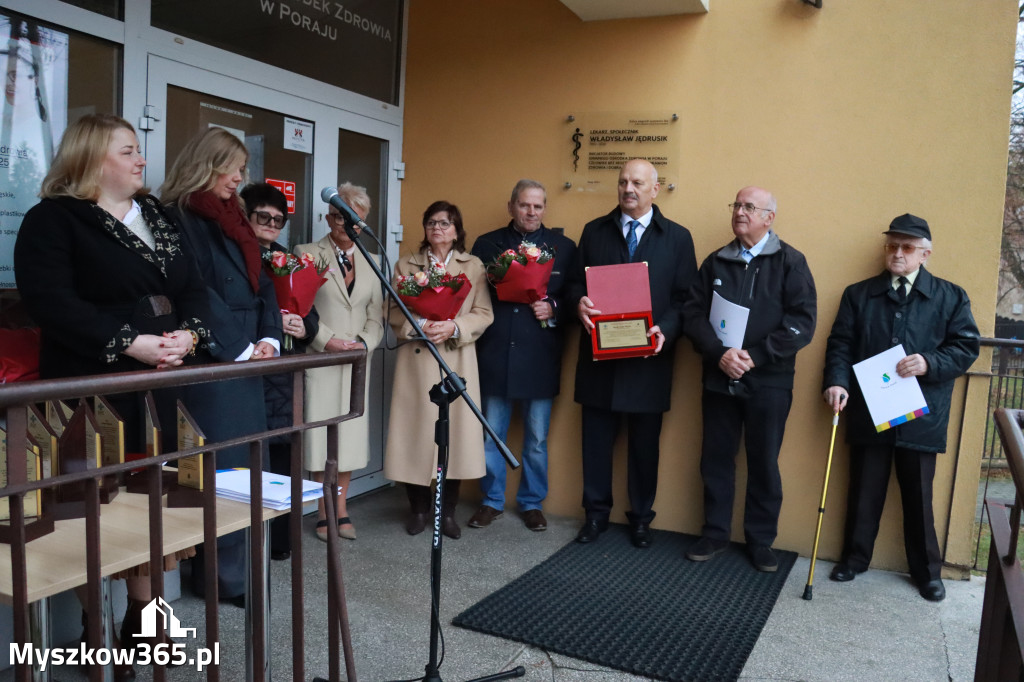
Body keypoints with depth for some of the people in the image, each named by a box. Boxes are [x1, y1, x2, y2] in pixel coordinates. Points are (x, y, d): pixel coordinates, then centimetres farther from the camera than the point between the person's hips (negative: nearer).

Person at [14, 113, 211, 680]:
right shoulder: (53, 219, -4)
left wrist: (188, 334, -9)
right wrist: (130, 343, -24)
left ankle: (142, 623, 27)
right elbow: (51, 302, -18)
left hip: (162, 387, 6)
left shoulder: (157, 217, 16)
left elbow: (193, 287, 11)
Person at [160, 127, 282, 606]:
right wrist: (240, 348, -14)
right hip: (209, 362, -8)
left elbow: (260, 284, 15)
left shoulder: (232, 219, 18)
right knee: (222, 469, -4)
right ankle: (221, 575, 8)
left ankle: (232, 564, 20)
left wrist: (268, 339, 1)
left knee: (241, 466, 10)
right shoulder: (178, 218, -7)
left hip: (245, 361, 8)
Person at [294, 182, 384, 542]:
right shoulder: (307, 253, 1)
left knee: (351, 432, 6)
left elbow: (376, 316, 10)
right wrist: (329, 339, -14)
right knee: (321, 433, -1)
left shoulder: (370, 263, 14)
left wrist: (364, 343, -8)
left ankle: (341, 508, 17)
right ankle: (324, 511, 11)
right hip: (320, 359, -4)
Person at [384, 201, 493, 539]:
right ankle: (418, 508, 18)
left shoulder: (474, 266, 9)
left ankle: (448, 511, 15)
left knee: (454, 433, 0)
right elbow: (393, 313, 4)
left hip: (457, 362, 0)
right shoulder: (405, 265, 11)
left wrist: (454, 327, -15)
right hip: (416, 361, 0)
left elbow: (484, 314, 2)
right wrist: (417, 326, -14)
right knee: (416, 432, 1)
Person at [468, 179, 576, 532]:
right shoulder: (486, 244, 7)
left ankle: (532, 502, 27)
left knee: (537, 439, 10)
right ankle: (491, 500, 26)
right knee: (490, 435, 10)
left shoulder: (563, 247, 5)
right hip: (495, 354, 1)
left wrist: (553, 309, -15)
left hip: (539, 357, 0)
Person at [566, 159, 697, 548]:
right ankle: (596, 513, 24)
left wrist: (665, 330, -17)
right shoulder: (594, 231, 8)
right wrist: (579, 302, -14)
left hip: (648, 358, -1)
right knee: (596, 440, 8)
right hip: (599, 355, 1)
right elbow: (575, 282, 9)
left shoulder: (677, 238, 4)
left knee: (645, 444, 10)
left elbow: (685, 298, 0)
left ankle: (641, 519, 25)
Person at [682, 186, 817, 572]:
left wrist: (755, 356, -17)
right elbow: (694, 315, 1)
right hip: (719, 379, 3)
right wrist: (719, 354, -15)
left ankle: (760, 541, 23)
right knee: (716, 460, 10)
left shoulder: (790, 262, -1)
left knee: (764, 465, 7)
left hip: (768, 383, -3)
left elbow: (802, 323, -10)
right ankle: (715, 535, 24)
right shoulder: (715, 262, 8)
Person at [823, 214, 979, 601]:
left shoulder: (950, 297, 6)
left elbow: (967, 347, 1)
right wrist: (837, 382, -13)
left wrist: (930, 364, -17)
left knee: (918, 496, 9)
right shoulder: (858, 294, 9)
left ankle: (927, 570, 25)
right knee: (864, 491, 11)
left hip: (920, 416, -1)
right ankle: (855, 557, 26)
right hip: (868, 413, 1)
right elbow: (840, 344, 3)